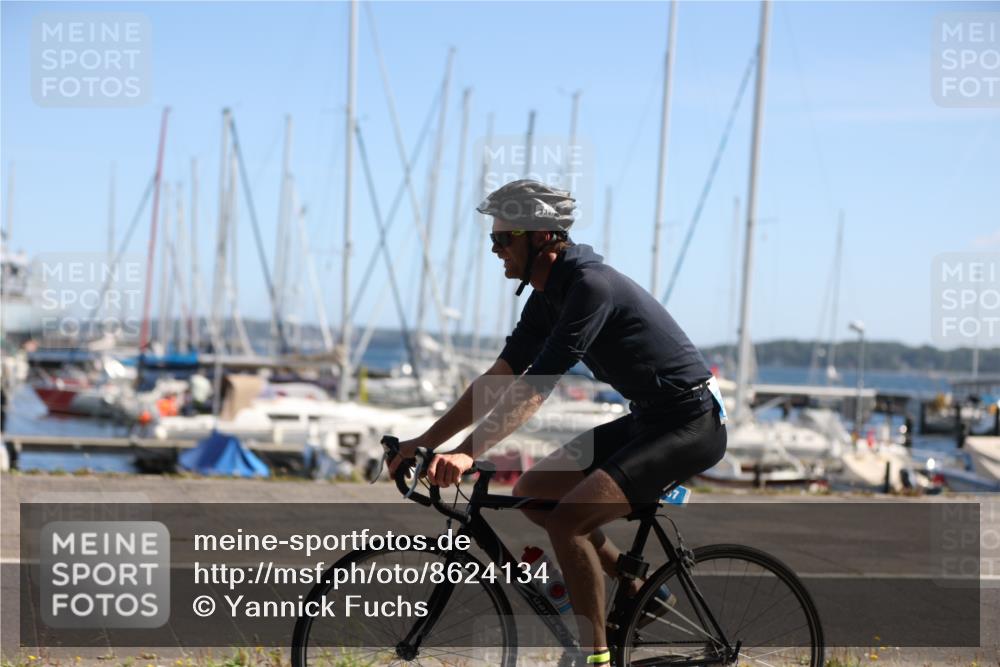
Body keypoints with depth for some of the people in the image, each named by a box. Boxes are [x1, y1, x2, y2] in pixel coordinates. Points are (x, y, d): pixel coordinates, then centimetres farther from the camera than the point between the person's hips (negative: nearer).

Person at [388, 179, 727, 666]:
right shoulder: (548, 295, 7)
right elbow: (499, 378, 9)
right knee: (531, 492, 8)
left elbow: (534, 387, -30)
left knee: (566, 517, -22)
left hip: (691, 425, -10)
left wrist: (468, 453, -36)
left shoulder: (591, 286, -22)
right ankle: (642, 593, 17)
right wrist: (423, 442, 4)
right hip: (647, 419, 10)